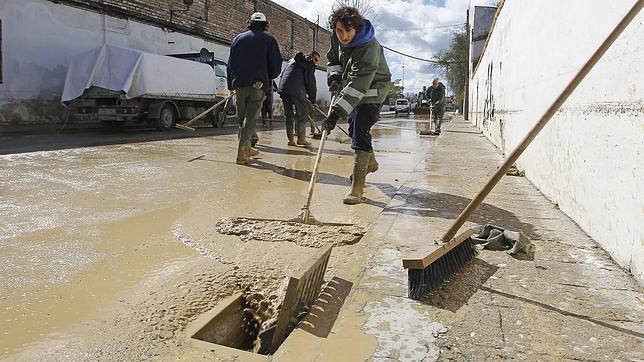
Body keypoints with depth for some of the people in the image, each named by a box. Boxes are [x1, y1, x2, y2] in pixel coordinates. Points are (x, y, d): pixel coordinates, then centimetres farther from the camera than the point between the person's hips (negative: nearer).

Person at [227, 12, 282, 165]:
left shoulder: (238, 38, 16)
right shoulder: (269, 40, 7)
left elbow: (230, 63, 15)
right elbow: (276, 65, 3)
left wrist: (231, 85, 18)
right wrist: (269, 78, 21)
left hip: (239, 84, 3)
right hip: (258, 84, -3)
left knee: (242, 117, 14)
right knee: (251, 118, -4)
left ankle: (246, 148, 22)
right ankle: (242, 152, -14)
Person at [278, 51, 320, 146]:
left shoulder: (292, 60, 31)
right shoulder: (309, 63, 6)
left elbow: (282, 75, 29)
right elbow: (311, 82, 1)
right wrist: (312, 99, 5)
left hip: (282, 88, 7)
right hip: (296, 90, -7)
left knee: (289, 114, 11)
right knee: (302, 112, 2)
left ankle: (291, 139, 10)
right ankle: (301, 138, -1)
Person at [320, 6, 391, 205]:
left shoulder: (369, 48, -34)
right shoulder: (337, 38, -11)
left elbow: (358, 86, -41)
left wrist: (336, 114, -46)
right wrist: (335, 76, -12)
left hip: (372, 90, -8)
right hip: (352, 86, 8)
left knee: (360, 132, -19)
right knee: (354, 129, 20)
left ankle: (357, 186, -17)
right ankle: (370, 162, 46)